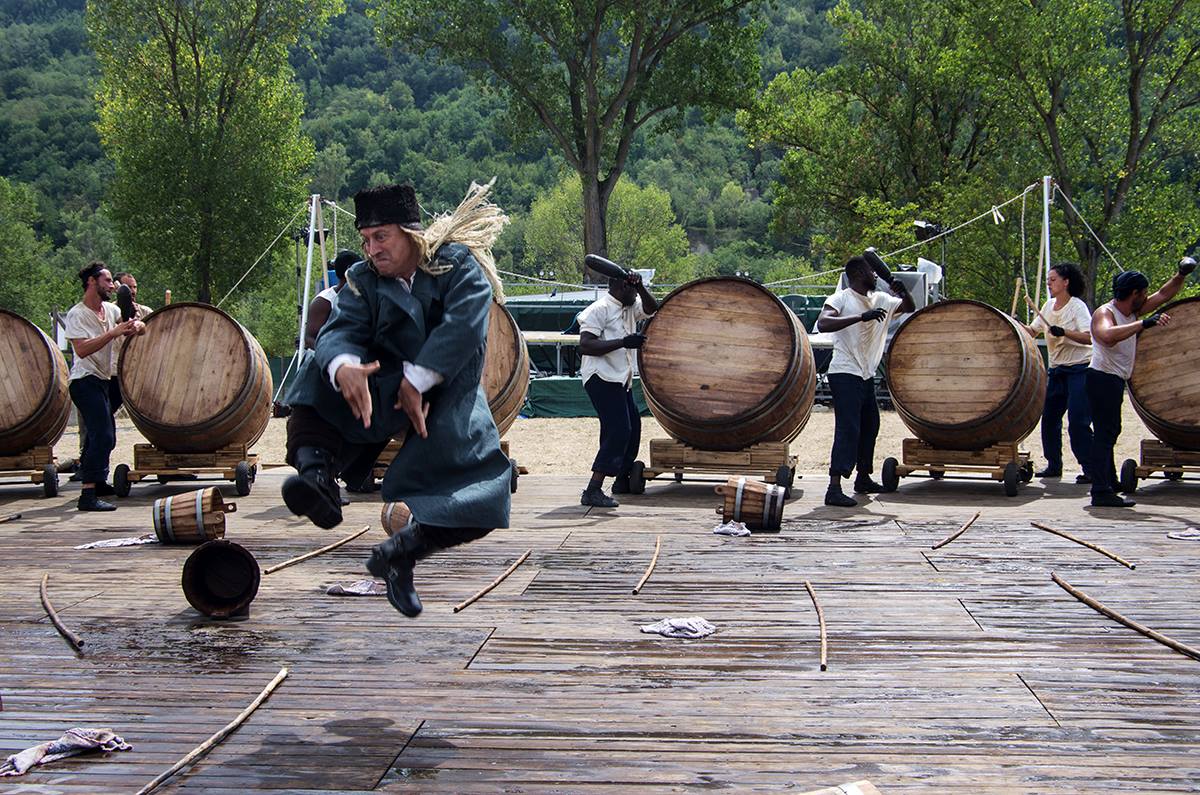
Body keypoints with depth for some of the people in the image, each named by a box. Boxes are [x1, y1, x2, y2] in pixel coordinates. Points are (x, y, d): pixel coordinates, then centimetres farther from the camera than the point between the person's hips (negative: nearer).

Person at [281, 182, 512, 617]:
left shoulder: (457, 264, -8)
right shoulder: (363, 279, 1)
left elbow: (463, 326, -22)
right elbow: (340, 331, -16)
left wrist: (417, 380, -28)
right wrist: (343, 365, -40)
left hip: (449, 391, -2)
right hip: (386, 386, 2)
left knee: (479, 482, -23)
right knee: (320, 374, -27)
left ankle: (404, 550, -4)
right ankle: (313, 469, -42)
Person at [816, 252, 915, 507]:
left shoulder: (880, 300, 12)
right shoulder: (840, 298, -10)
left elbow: (909, 307, 20)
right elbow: (823, 324, -26)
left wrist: (901, 290, -2)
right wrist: (861, 316, -33)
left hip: (867, 375, 9)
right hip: (845, 374, -9)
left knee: (869, 426, 17)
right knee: (848, 428, -16)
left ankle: (863, 479, 33)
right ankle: (834, 489, -20)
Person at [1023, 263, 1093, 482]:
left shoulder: (1077, 306, -11)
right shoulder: (1049, 306, 10)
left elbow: (1089, 338, -21)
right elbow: (1032, 331, 13)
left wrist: (1064, 332, -31)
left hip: (1079, 369, -8)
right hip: (1056, 369, 8)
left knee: (1078, 421, -13)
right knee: (1049, 417, 8)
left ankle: (1090, 469, -8)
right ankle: (1053, 465, 19)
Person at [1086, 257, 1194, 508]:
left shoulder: (1133, 312, 9)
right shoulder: (1104, 313, -18)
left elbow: (1164, 294, 20)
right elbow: (1108, 336, -41)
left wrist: (1181, 275, 4)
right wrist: (1144, 323, -43)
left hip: (1115, 381, 10)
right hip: (1103, 379, -10)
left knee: (1110, 432, 18)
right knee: (1105, 433, -13)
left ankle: (1108, 485, 29)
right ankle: (1101, 493, -16)